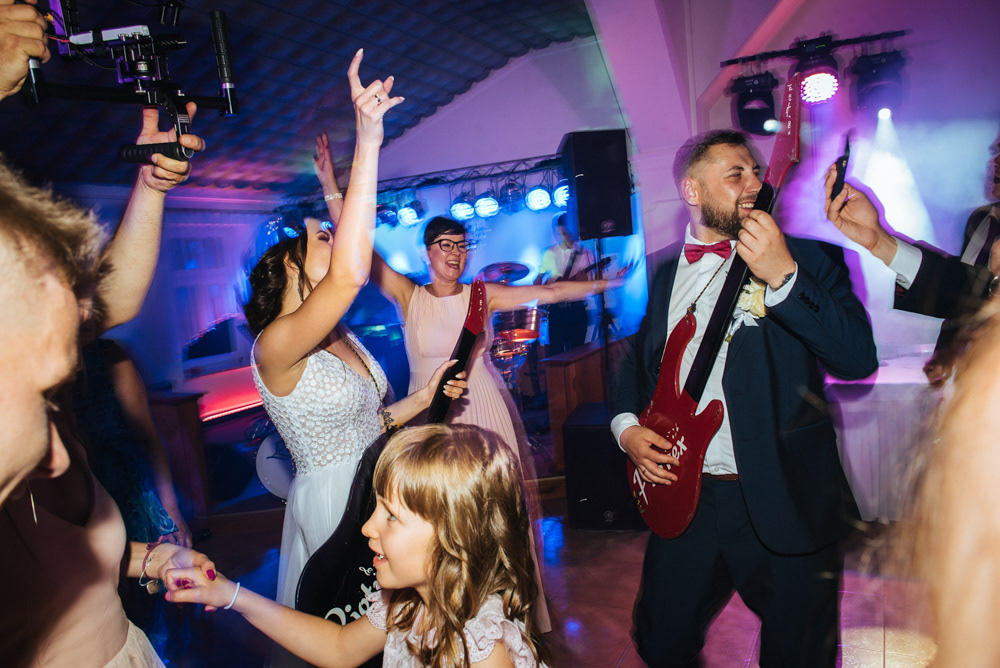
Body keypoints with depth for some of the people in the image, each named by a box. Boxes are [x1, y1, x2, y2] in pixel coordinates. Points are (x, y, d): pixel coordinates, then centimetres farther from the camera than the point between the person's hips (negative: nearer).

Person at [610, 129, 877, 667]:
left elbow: (859, 357, -17)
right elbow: (635, 357, 19)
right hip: (681, 495, 3)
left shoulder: (808, 259, -4)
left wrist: (783, 276, -26)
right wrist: (626, 425, 3)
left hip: (784, 503, -2)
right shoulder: (662, 273, 8)